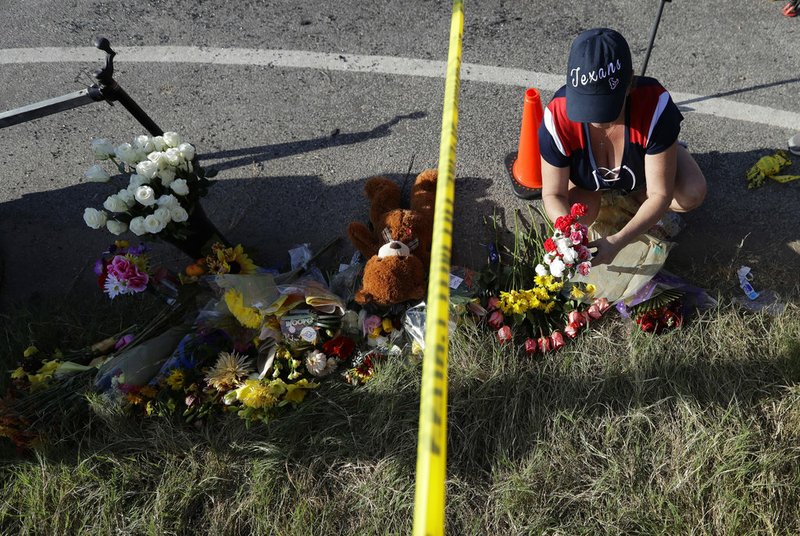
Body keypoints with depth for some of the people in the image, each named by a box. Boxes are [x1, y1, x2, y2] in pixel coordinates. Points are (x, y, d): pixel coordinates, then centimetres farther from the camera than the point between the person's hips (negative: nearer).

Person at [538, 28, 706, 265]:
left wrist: (618, 241, -46)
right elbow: (553, 194, -26)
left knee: (693, 194, -25)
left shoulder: (655, 105, -39)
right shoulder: (557, 118, -38)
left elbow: (660, 194, -33)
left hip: (643, 159, 0)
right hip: (586, 176, 0)